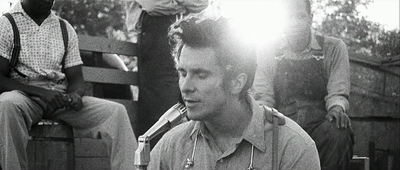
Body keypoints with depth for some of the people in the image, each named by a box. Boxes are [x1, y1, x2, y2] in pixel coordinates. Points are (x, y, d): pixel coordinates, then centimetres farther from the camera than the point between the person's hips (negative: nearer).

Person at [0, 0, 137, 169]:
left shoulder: (66, 29, 16)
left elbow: (75, 77, 13)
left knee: (116, 111, -17)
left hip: (62, 97, 4)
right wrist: (40, 92, -21)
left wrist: (75, 95, -12)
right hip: (23, 94, -4)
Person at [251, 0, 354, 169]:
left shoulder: (333, 48, 6)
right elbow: (263, 96, 6)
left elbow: (338, 93, 0)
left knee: (338, 133, -35)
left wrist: (337, 109, -24)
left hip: (320, 126, 0)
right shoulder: (268, 52, 10)